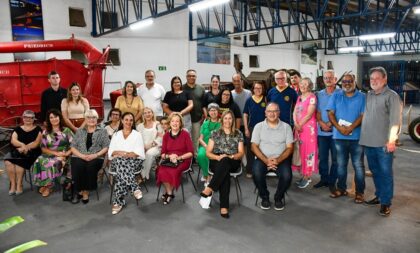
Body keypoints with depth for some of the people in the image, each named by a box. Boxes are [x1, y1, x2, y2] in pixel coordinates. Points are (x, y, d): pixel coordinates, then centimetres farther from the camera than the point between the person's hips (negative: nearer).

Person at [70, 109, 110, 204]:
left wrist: (95, 155, -12)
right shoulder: (79, 131, 19)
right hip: (79, 157, 2)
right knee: (78, 166, -32)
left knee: (91, 166, -34)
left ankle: (85, 191, -16)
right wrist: (82, 155, -8)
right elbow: (73, 147, 11)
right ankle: (81, 191, -13)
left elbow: (106, 147, 4)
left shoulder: (103, 131, 13)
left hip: (96, 158, -1)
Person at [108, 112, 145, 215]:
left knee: (121, 170, -36)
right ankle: (135, 189, -44)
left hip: (133, 161, -1)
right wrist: (120, 152, -10)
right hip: (118, 161, 1)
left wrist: (127, 154, -13)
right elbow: (111, 152, 11)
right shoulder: (116, 135, 20)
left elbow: (139, 153, 1)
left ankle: (118, 201, -38)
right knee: (120, 162, -38)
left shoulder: (137, 134, 12)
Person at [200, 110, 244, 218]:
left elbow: (241, 153, 8)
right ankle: (224, 207, -40)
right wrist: (218, 157, -13)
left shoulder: (238, 134, 15)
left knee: (224, 161, -39)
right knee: (225, 173, -37)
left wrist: (231, 157, -13)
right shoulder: (215, 133, 14)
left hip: (233, 163, 0)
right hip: (217, 162, 0)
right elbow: (208, 152, 8)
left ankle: (209, 189, -40)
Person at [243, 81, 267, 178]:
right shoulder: (249, 100, 3)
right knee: (250, 150, 6)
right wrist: (246, 129, -2)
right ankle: (249, 171, 15)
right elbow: (245, 115, 4)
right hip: (251, 128, 0)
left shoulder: (266, 99, 3)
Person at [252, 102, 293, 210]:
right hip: (262, 158, 0)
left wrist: (278, 160, -16)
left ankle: (278, 198, 3)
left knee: (287, 176, -28)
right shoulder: (259, 126, 5)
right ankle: (264, 197, 0)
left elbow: (290, 148, 1)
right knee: (256, 174, -30)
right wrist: (266, 160, -16)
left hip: (281, 159, 0)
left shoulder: (286, 127, 6)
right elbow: (254, 146, -1)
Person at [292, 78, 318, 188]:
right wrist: (296, 124, -9)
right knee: (301, 150, 9)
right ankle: (304, 175, 18)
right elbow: (295, 112, 7)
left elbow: (309, 114, -14)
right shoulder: (299, 98, 15)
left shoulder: (312, 97, -7)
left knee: (308, 151, -4)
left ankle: (307, 177, 2)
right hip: (298, 128, 7)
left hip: (309, 127, -7)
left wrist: (300, 125, -9)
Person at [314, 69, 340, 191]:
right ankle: (324, 179, 22)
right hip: (322, 131, 4)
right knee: (322, 157, 10)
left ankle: (332, 181, 13)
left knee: (335, 158, 3)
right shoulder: (319, 94, 11)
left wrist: (331, 123, -14)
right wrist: (322, 123, -7)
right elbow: (317, 112, 9)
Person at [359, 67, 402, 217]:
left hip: (384, 143, -6)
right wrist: (363, 137, 12)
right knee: (375, 171, 16)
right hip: (368, 142, 6)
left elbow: (395, 120, -12)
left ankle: (386, 202, 12)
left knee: (385, 173, 2)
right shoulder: (368, 95, 12)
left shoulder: (391, 96, -6)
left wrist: (391, 140, -19)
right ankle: (379, 195, 31)